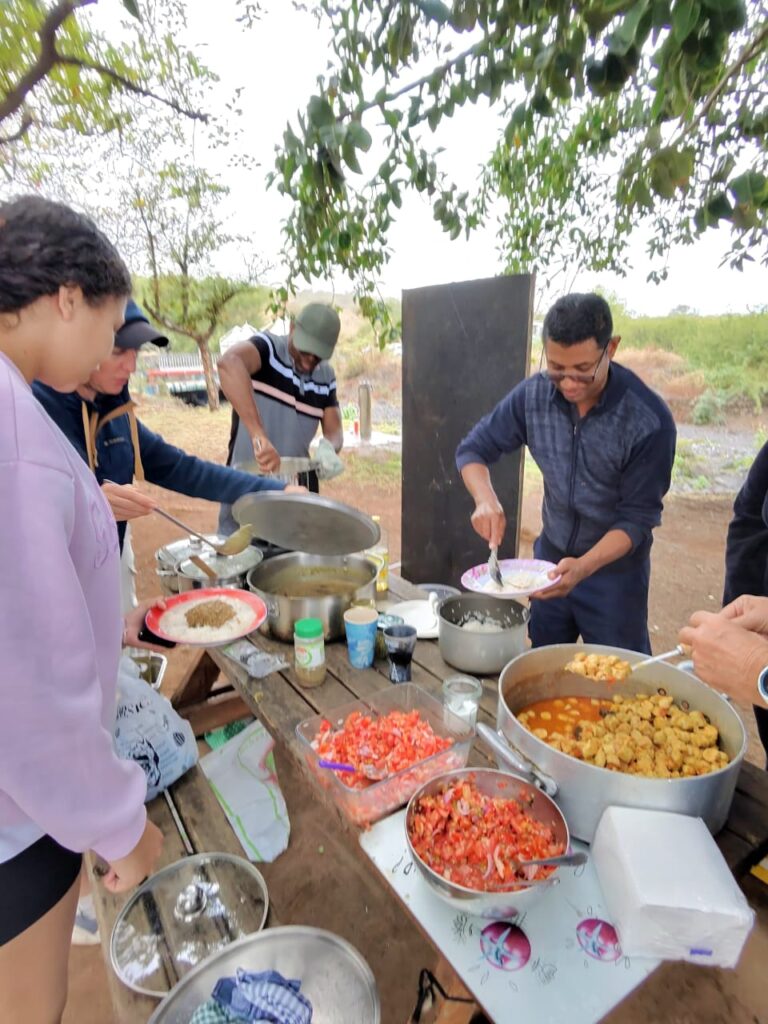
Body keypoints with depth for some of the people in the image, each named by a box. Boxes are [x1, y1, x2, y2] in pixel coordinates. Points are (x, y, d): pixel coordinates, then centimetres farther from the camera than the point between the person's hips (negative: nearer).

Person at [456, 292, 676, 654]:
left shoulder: (650, 420, -23)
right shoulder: (534, 393, -13)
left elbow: (638, 517, -19)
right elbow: (473, 448, -5)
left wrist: (583, 567, -35)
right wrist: (486, 499, -25)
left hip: (614, 570, -3)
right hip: (550, 558, 4)